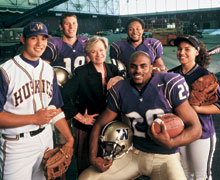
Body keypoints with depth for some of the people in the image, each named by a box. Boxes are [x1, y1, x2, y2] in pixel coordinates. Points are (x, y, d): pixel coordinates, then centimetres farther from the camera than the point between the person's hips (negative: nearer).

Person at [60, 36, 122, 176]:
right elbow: (65, 96, -18)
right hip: (87, 128, -4)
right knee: (87, 169, 8)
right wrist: (81, 118, -14)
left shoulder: (114, 70, 4)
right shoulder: (81, 73, -10)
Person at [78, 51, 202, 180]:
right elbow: (100, 125, 8)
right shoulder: (119, 91, -1)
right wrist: (93, 157, -3)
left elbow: (195, 128, -13)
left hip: (165, 158, -3)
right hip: (134, 153, 3)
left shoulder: (170, 84, -14)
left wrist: (171, 143, -31)